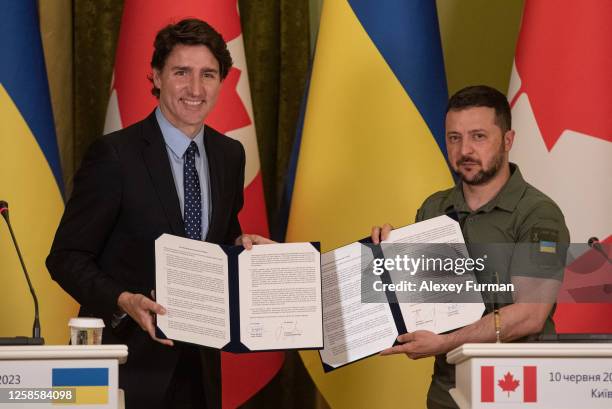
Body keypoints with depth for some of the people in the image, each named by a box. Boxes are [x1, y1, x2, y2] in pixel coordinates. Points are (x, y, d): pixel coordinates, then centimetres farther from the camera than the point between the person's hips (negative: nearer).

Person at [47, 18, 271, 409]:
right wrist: (124, 301, -26)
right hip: (129, 360, -5)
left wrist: (241, 245, -3)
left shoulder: (230, 155, 6)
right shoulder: (114, 154, -12)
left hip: (199, 363, 5)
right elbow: (66, 257, -11)